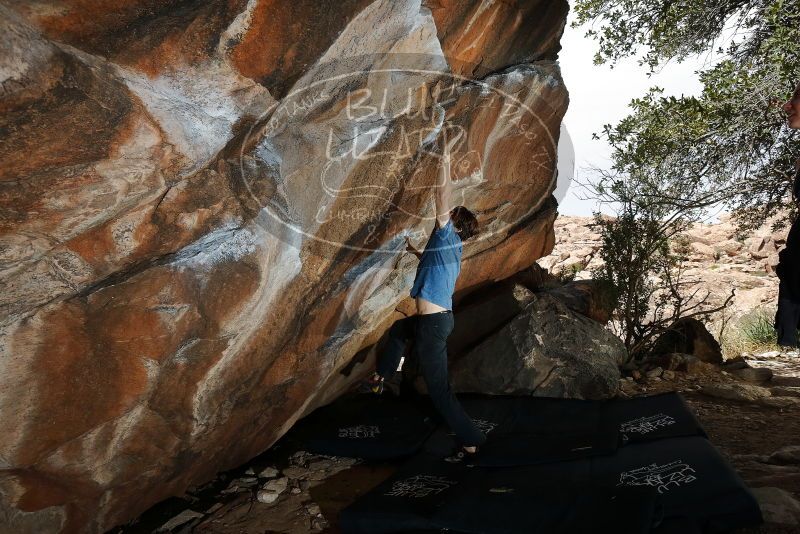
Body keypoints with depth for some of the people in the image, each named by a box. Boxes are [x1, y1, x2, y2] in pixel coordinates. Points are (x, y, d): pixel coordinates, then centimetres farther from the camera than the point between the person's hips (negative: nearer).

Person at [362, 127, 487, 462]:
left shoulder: (446, 237, -11)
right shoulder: (453, 248, 13)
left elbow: (441, 198, -19)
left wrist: (445, 157, -15)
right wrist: (414, 251, 42)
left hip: (433, 323, -10)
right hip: (438, 318, 10)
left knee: (437, 387, -2)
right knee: (398, 330, 35)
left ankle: (470, 440, 7)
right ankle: (380, 378, 45)